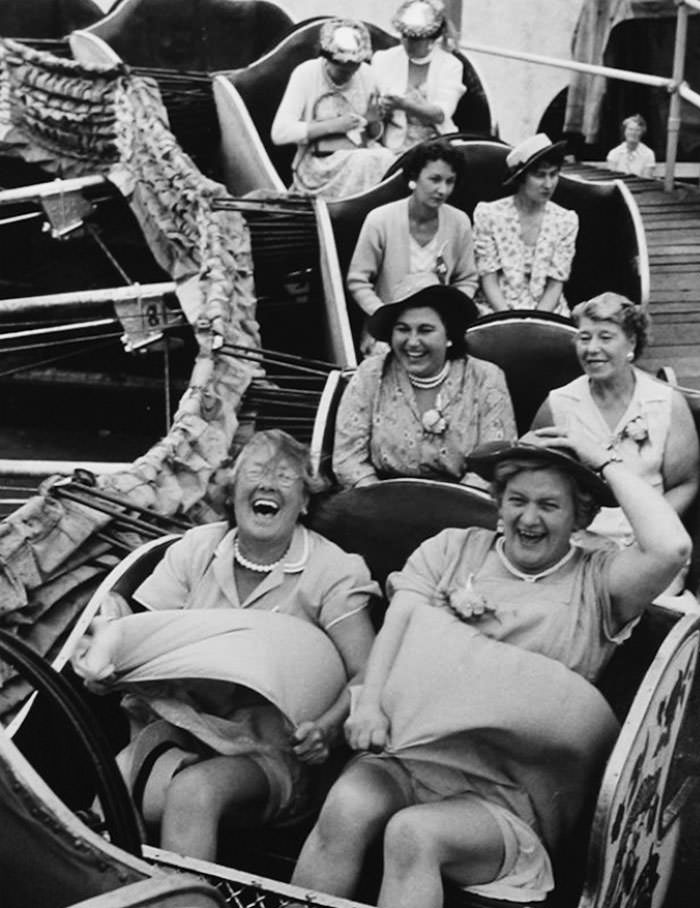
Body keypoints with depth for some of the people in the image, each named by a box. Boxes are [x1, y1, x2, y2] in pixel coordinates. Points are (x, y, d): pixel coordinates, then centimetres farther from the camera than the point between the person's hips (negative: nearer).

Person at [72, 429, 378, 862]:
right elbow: (138, 624, 6)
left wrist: (327, 726, -29)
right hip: (182, 719, 3)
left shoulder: (333, 570, -2)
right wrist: (104, 643, -19)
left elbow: (367, 675, -9)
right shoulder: (197, 548, 9)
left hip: (270, 747, -3)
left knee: (192, 791, -32)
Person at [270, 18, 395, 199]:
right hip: (320, 165, -4)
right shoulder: (306, 74, -6)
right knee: (365, 162, -31)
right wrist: (333, 125, -18)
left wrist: (373, 121, -7)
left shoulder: (365, 73, 6)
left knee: (386, 159, -27)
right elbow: (279, 133, -15)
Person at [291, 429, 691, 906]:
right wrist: (370, 703, -13)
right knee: (345, 808, -27)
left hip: (510, 791, -2)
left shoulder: (597, 580, 7)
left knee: (413, 834, -30)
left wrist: (605, 462, -3)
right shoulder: (453, 548, 15)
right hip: (413, 747, 3)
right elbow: (397, 622, 4)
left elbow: (671, 547, -12)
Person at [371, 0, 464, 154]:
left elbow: (440, 114, -12)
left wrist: (403, 104, -30)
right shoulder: (384, 59, 5)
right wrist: (381, 109, -23)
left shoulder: (451, 65, 1)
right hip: (395, 146, 1)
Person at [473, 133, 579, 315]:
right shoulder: (488, 214, -3)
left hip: (546, 312, 2)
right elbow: (488, 279, -3)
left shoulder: (566, 220, 2)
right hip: (497, 311, -2)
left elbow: (555, 285, 1)